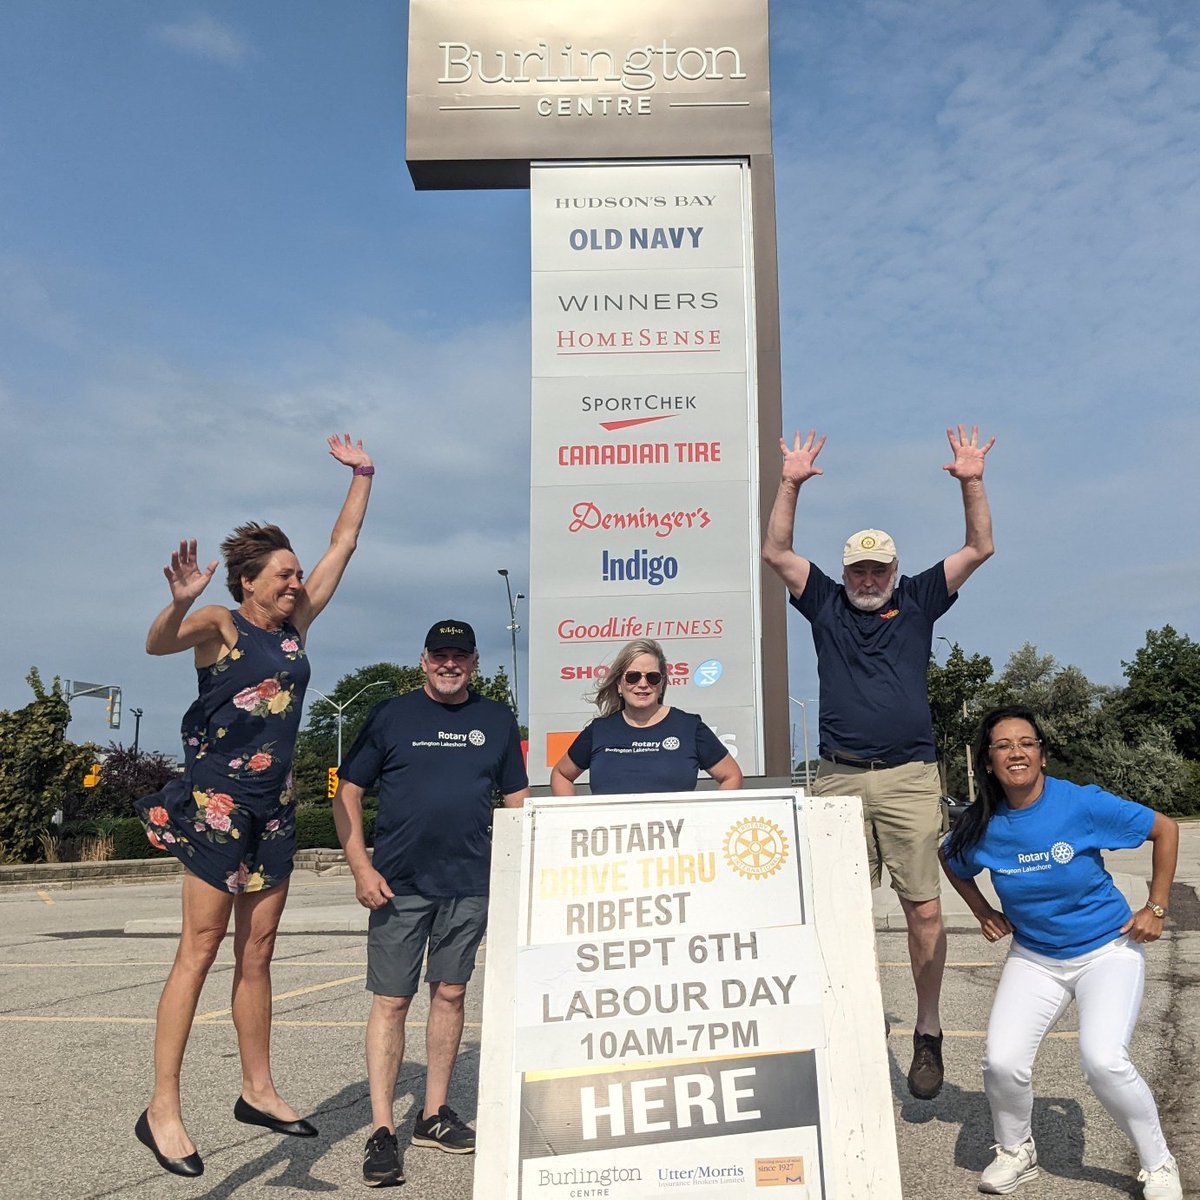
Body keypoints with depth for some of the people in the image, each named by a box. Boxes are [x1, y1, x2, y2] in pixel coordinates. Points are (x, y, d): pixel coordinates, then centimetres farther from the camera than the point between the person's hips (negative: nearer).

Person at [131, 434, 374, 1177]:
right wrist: (180, 603, -47)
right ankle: (163, 1108, 2)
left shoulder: (297, 623, 10)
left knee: (258, 953, 11)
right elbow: (159, 644, -27)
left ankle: (258, 1091, 19)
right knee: (201, 950, -5)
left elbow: (343, 545, 16)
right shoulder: (221, 624, -7)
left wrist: (362, 474, 19)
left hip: (275, 806, 6)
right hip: (216, 802, -6)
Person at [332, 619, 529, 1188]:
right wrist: (361, 868, -9)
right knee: (391, 1001, -1)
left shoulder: (497, 720, 8)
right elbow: (348, 793, 0)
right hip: (398, 884, -2)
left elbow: (516, 800, 12)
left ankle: (435, 1116, 25)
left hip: (470, 884, 3)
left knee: (450, 994, 12)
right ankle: (381, 1131, 6)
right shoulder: (390, 716, 1)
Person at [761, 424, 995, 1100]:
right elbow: (776, 552, 9)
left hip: (909, 777, -1)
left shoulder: (919, 601, 13)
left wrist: (972, 482, 1)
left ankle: (929, 1035, 10)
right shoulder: (826, 604, 14)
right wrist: (792, 484, 3)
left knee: (925, 906, -2)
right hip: (839, 778, 1)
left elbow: (979, 549, 10)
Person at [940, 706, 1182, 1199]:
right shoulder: (981, 826, -11)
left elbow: (1165, 829, -7)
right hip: (1034, 957, 3)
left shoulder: (1082, 805, -20)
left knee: (1103, 1060, -22)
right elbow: (951, 862, 13)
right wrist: (983, 912, 6)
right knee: (1002, 1063, -12)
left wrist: (1156, 907, -6)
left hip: (1108, 949, -3)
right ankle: (1016, 1152, 19)